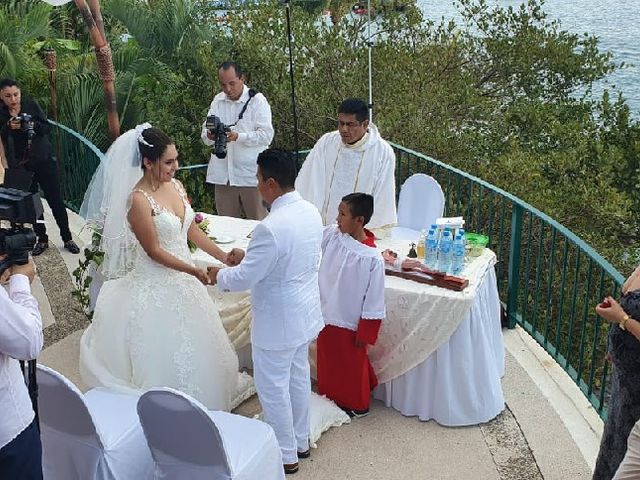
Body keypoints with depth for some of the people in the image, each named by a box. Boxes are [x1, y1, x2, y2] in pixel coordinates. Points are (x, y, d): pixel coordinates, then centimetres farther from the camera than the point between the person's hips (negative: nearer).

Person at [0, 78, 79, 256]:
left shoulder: (31, 105, -4)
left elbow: (48, 128, -4)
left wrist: (34, 125, -23)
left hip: (44, 161, -1)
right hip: (20, 166, 1)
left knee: (56, 201, 3)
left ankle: (67, 238, 14)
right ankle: (42, 239, 23)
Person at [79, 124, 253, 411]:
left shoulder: (175, 186, 0)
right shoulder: (138, 200, -22)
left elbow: (192, 230, 5)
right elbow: (154, 251, -20)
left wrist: (223, 256, -3)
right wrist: (195, 271, -22)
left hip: (182, 277, 8)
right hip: (156, 284, -7)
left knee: (194, 346, 20)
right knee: (166, 352, 6)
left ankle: (200, 401, 39)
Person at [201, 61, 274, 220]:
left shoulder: (257, 100, -4)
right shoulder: (218, 101, 12)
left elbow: (267, 135, -12)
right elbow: (205, 135, 11)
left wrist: (238, 136, -25)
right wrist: (210, 135, -14)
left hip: (251, 175, -4)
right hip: (222, 175, 5)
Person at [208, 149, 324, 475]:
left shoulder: (270, 228, -30)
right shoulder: (311, 212, -3)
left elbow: (244, 278, -22)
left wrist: (219, 276, -2)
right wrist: (249, 255, 14)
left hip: (277, 322, -9)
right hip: (304, 314, 9)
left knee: (273, 388, 9)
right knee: (298, 378, 23)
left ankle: (286, 455, 25)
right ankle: (300, 441, 40)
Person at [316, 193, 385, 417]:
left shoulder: (373, 259, -24)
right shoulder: (332, 235, -9)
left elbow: (374, 302, -18)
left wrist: (365, 334, -13)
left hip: (350, 323, -6)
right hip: (327, 317, 6)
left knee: (352, 366, 15)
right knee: (328, 362, 24)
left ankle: (357, 406, 37)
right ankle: (330, 397, 47)